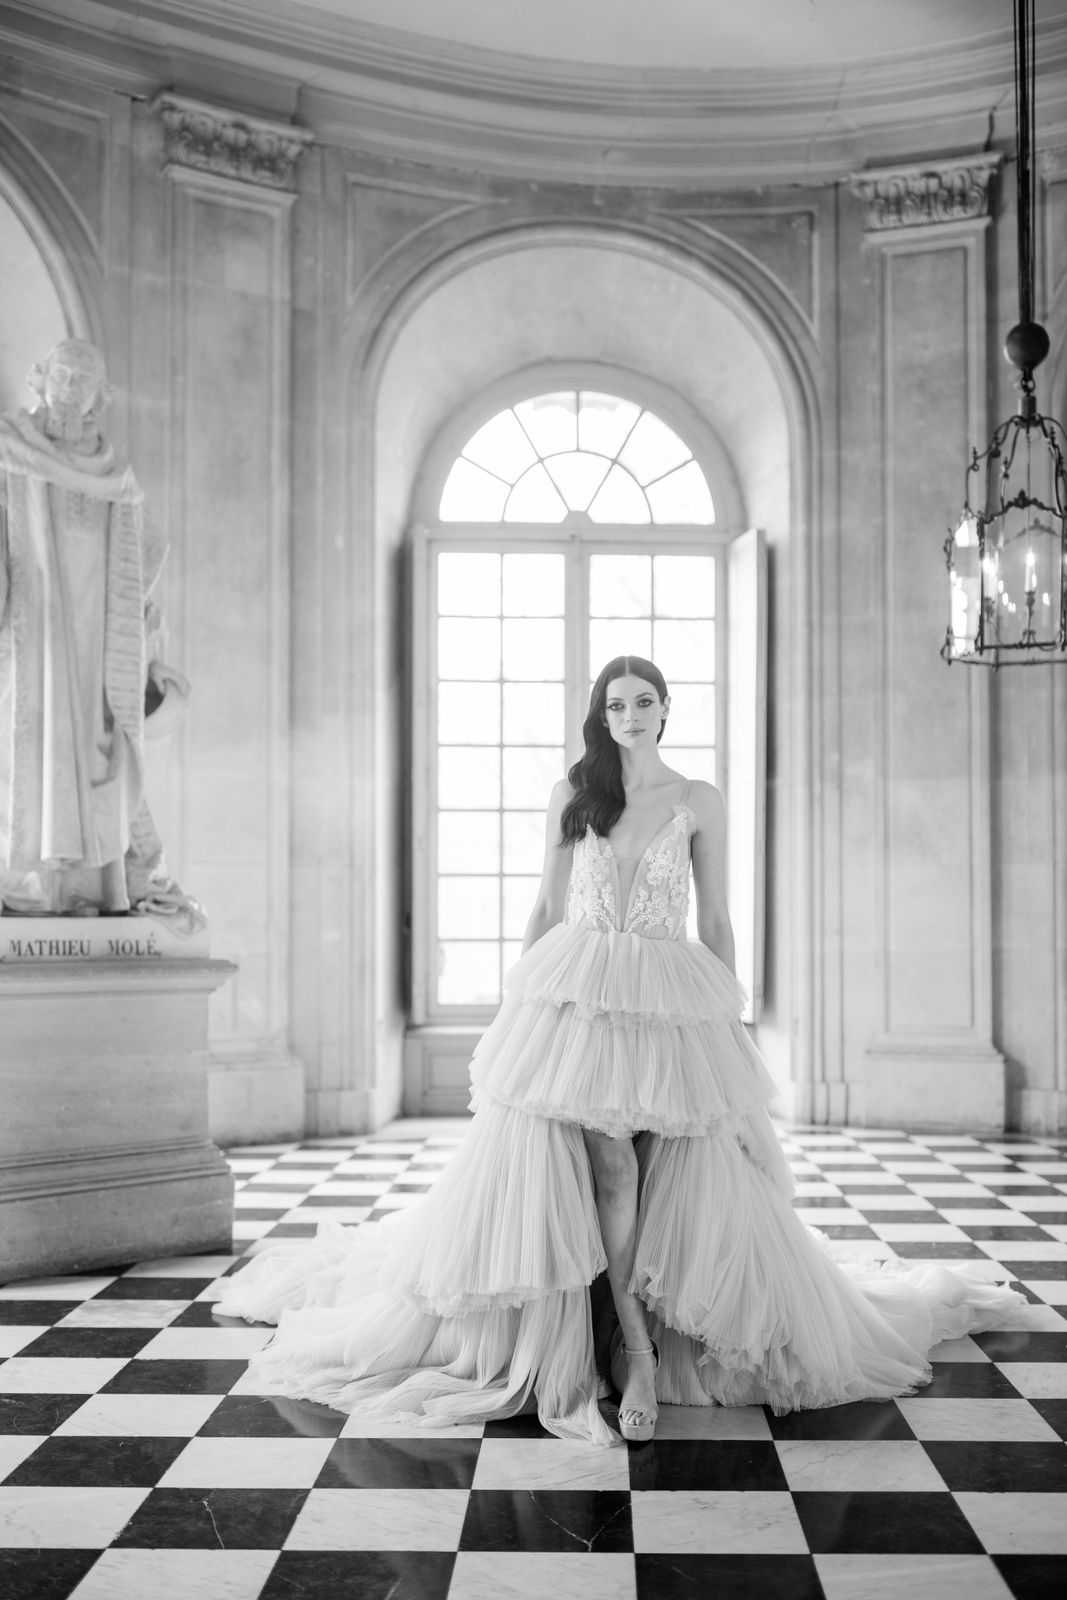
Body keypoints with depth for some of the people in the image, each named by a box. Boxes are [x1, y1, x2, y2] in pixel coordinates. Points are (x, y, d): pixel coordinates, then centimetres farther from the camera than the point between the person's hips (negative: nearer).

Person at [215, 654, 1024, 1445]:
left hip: (671, 1002, 0)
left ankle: (636, 1340, 11)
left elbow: (716, 921, 9)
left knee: (684, 1176, -4)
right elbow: (547, 908, 12)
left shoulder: (700, 802, 7)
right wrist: (517, 1002, 8)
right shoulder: (571, 795, 9)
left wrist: (732, 1015, 5)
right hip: (576, 993, 0)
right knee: (608, 1162, -12)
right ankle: (635, 1346, -1)